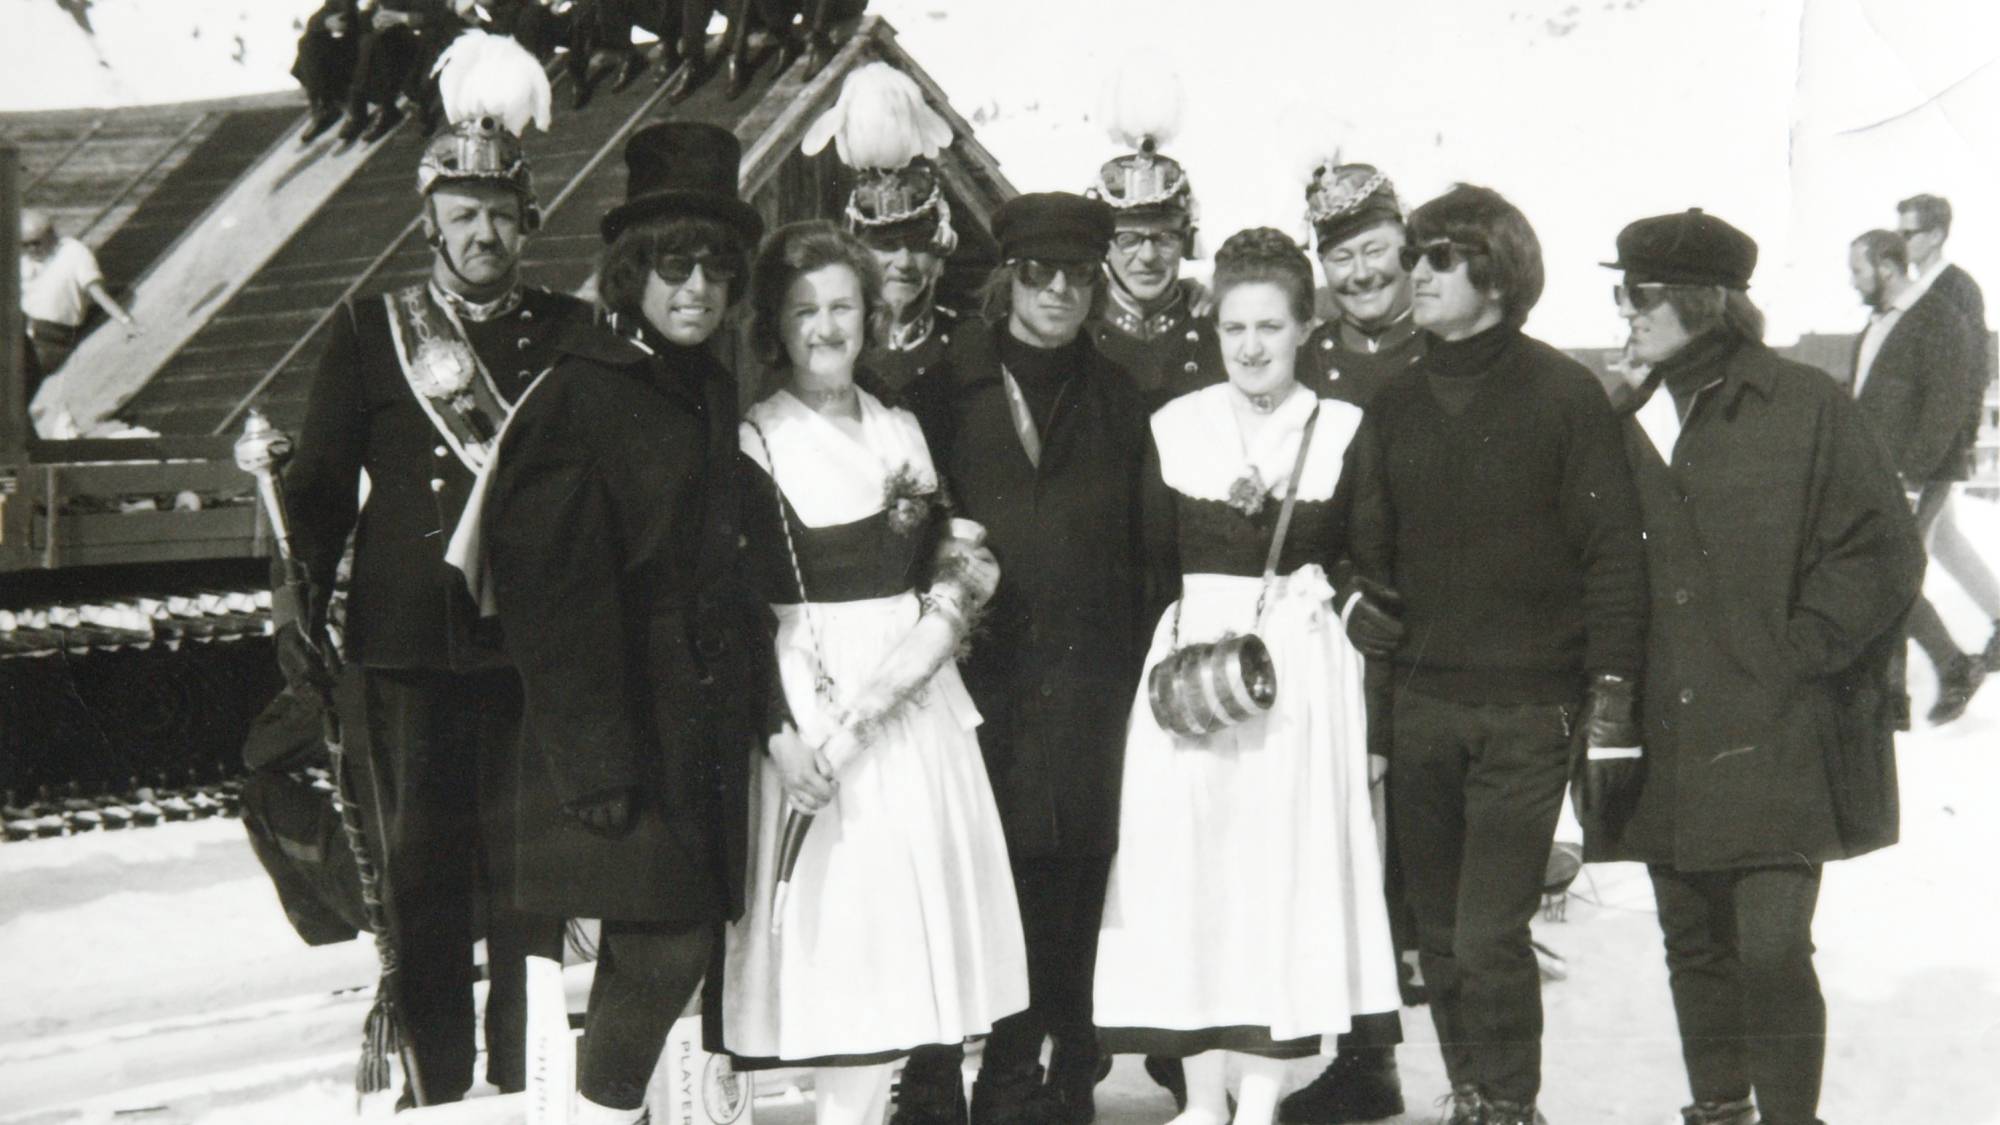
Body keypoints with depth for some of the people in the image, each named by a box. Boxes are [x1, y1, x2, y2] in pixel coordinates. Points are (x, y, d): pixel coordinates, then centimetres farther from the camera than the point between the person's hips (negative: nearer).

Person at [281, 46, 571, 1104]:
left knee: (528, 871, 2)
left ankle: (520, 1084, 11)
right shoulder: (369, 331, 9)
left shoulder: (572, 334, 10)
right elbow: (320, 479, 7)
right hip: (406, 644, 0)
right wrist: (302, 594, -7)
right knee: (422, 869, 2)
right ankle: (438, 1086, 9)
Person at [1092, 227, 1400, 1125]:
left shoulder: (1344, 430, 2)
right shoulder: (1174, 427, 8)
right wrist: (1183, 644, 2)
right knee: (1185, 861, 0)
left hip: (1302, 667, -2)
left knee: (1284, 860, -3)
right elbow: (1151, 563, 9)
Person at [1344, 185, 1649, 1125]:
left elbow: (1612, 547, -3)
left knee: (1490, 934, -10)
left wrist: (1611, 683, -8)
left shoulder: (1562, 393, -2)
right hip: (1421, 702, 5)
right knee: (1439, 932, 8)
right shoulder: (1394, 405, 12)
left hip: (1527, 707, -5)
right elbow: (1368, 550, 15)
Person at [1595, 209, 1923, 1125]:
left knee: (1772, 949, -10)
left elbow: (1883, 552, -5)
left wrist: (1798, 654, -11)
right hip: (1668, 742, 6)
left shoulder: (1805, 407, -5)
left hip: (1777, 739, -5)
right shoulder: (1632, 426, 12)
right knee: (1694, 945, 12)